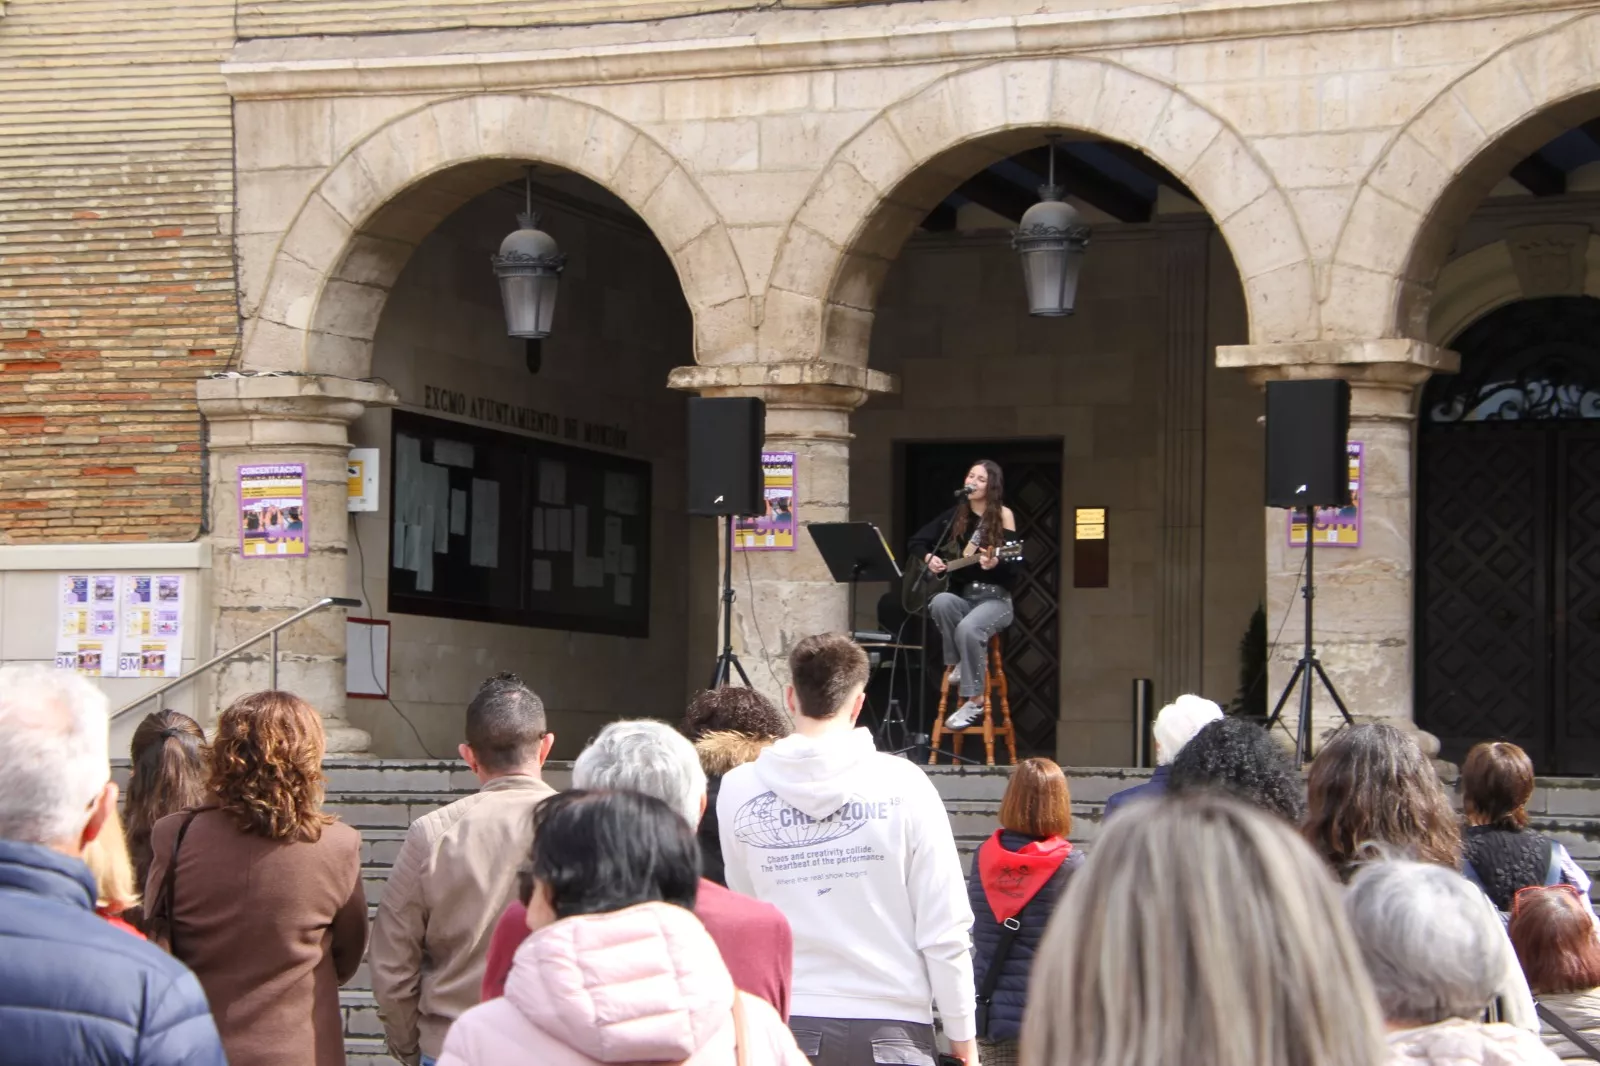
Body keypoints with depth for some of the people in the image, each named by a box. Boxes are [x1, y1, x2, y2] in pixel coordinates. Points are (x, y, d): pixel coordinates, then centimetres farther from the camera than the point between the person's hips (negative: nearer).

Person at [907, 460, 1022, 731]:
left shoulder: (1002, 516, -4)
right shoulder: (955, 516, 10)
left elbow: (1015, 567, -10)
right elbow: (915, 542, 15)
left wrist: (996, 564, -32)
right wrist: (927, 558, -6)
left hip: (994, 599, -4)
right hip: (961, 596, 4)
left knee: (968, 627, -36)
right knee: (941, 602, -34)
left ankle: (974, 700, -25)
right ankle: (959, 664, -15)